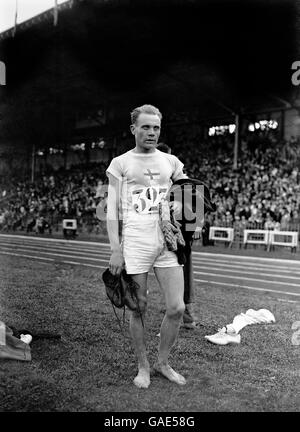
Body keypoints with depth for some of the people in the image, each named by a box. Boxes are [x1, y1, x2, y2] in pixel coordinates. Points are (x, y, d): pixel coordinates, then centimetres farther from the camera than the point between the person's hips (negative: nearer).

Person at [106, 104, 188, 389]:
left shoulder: (171, 162, 12)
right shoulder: (120, 163, 4)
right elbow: (112, 209, 0)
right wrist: (115, 249, -7)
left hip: (167, 242, 3)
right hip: (135, 243, -2)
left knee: (176, 308, -1)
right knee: (139, 309, 5)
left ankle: (162, 362, 22)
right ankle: (143, 367, 25)